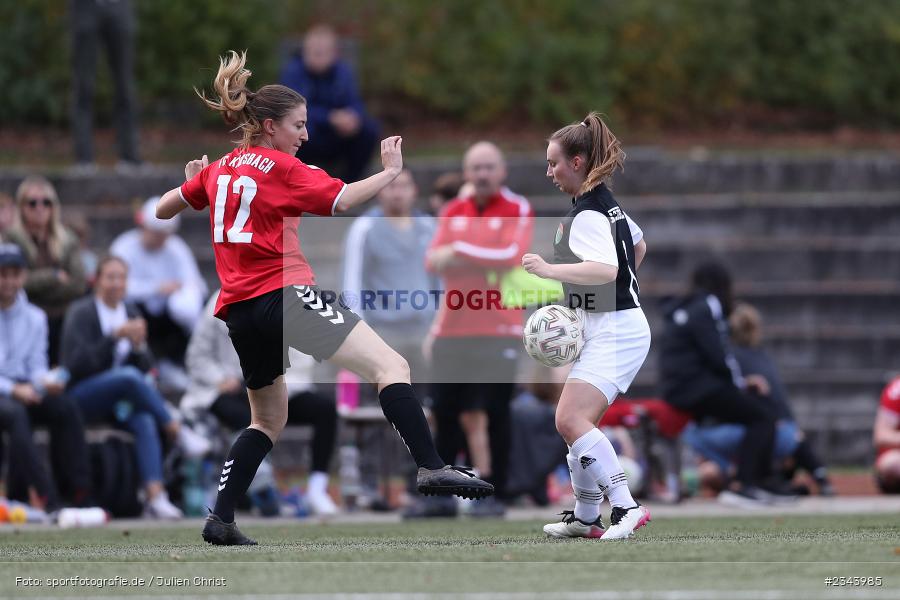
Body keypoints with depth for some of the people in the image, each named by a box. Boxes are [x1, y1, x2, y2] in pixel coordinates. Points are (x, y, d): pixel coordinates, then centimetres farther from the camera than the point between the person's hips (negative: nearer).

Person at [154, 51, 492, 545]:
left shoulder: (219, 169, 18)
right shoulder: (281, 168, -2)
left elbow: (163, 210, 26)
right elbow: (342, 201, -15)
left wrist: (196, 182, 43)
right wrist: (390, 171, -6)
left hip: (238, 310, 8)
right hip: (284, 295, -8)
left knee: (268, 419, 24)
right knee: (391, 367, -14)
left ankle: (220, 519, 13)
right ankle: (431, 468, -33)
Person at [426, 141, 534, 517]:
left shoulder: (518, 211, 0)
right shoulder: (452, 213, 14)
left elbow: (512, 255, -14)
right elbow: (433, 261, 4)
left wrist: (461, 251, -8)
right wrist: (488, 259, -10)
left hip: (499, 327, -5)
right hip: (452, 327, 5)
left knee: (493, 412, -7)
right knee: (447, 413, 5)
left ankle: (494, 494, -1)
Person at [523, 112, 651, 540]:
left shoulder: (588, 214, -17)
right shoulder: (605, 203, 14)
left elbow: (605, 269, -33)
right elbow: (639, 246, 32)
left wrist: (550, 270, -40)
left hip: (614, 332, -11)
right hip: (609, 331, 11)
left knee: (570, 420, -22)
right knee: (577, 423, 16)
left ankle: (626, 507, -28)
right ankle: (586, 518, 25)